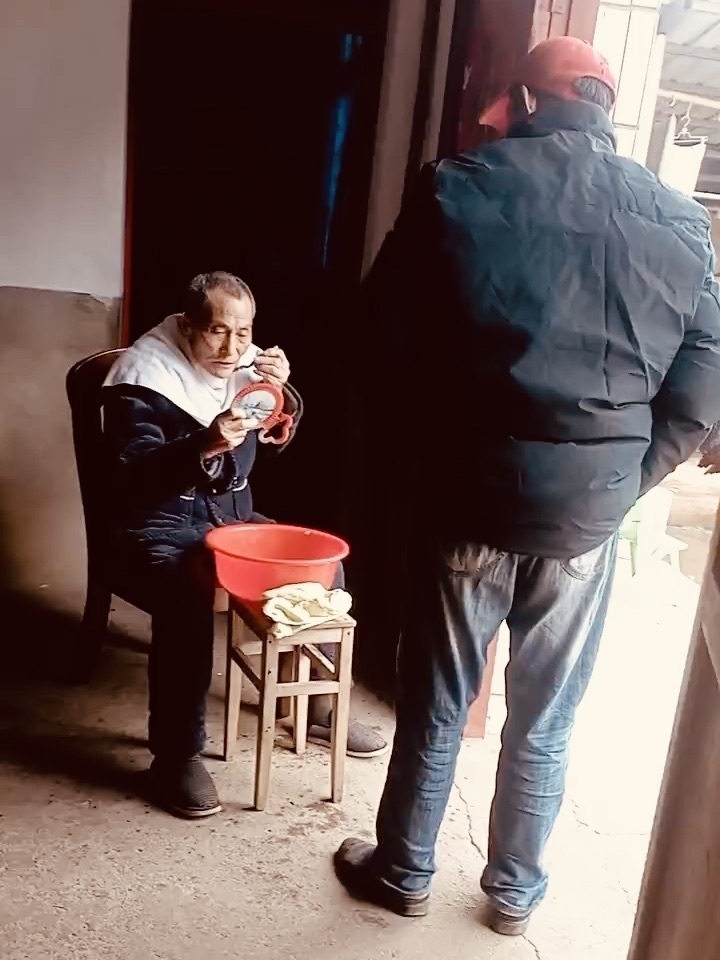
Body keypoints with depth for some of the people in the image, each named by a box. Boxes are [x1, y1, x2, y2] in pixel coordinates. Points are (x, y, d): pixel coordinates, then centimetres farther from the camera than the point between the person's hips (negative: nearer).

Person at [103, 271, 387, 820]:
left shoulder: (246, 365, 3)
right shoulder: (146, 376, -14)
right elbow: (132, 472, -24)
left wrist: (282, 392, -14)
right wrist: (205, 446, -39)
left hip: (233, 516, 7)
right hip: (160, 525, -6)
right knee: (186, 600, -34)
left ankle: (316, 705, 13)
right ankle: (178, 755, -20)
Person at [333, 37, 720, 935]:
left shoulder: (461, 187, -6)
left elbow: (386, 329, -2)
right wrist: (625, 478, 10)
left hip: (470, 495, -2)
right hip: (588, 513, 2)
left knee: (434, 704, 16)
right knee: (546, 720, 18)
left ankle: (403, 873, 35)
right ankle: (515, 890, 37)